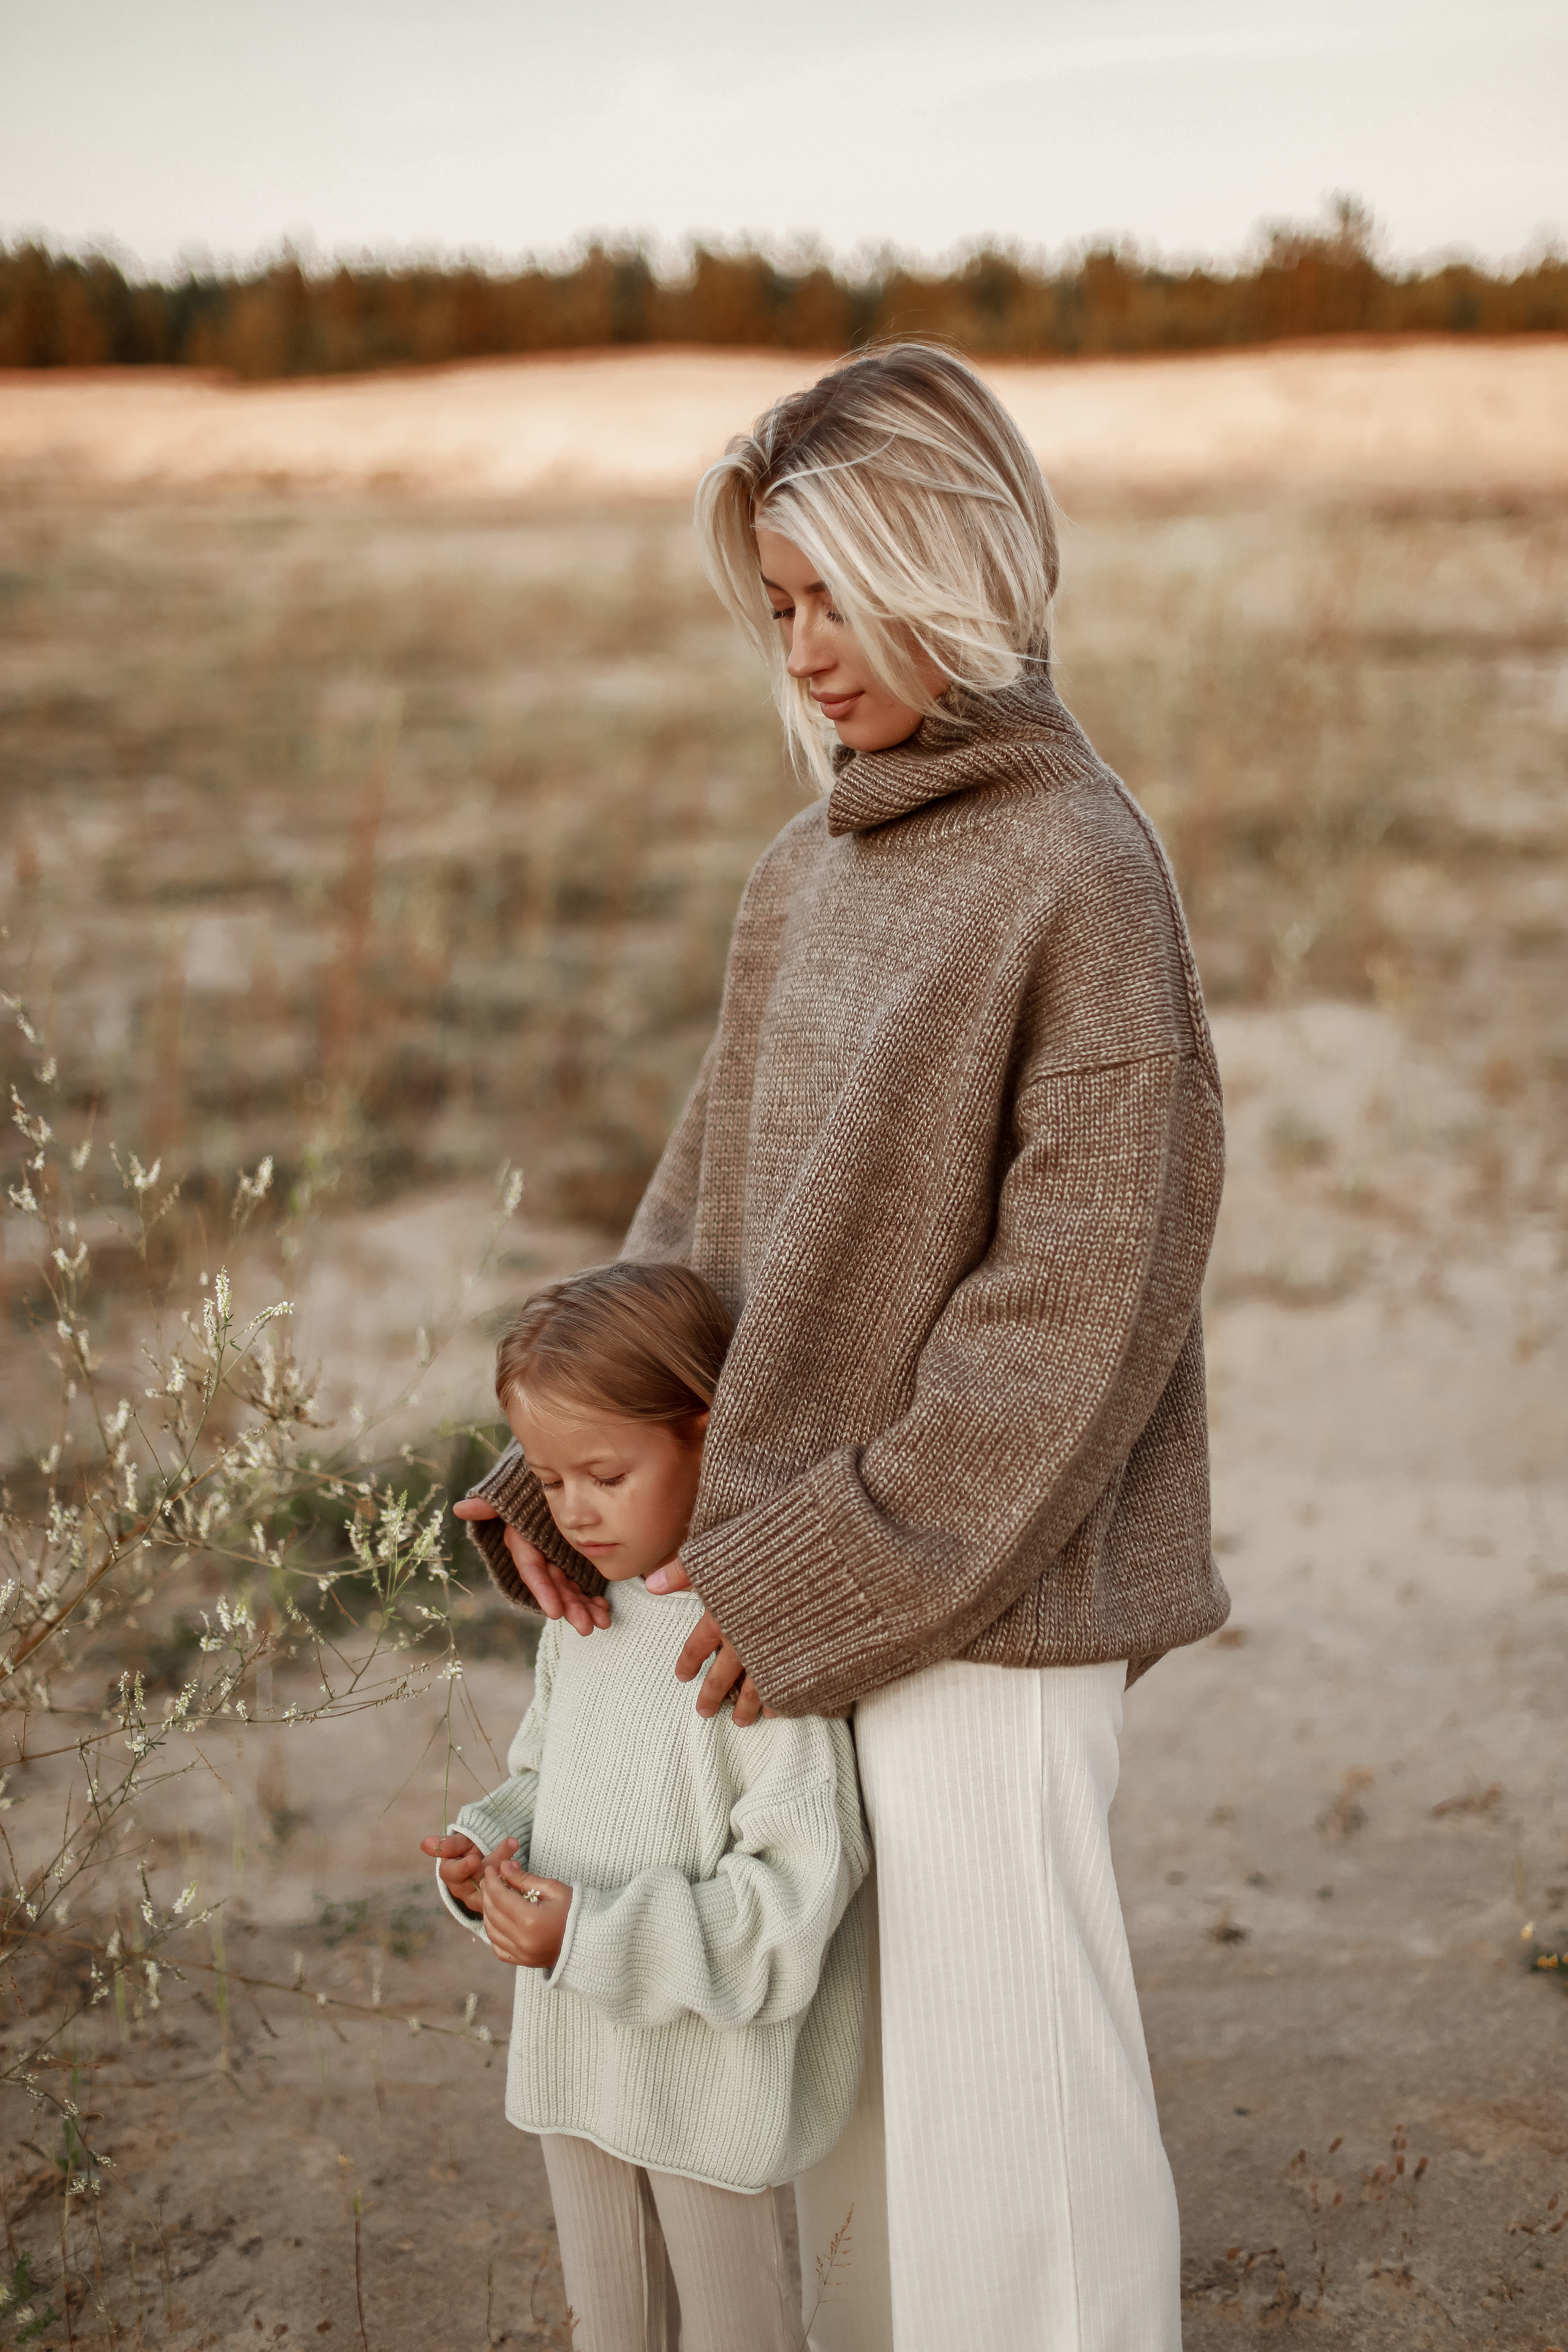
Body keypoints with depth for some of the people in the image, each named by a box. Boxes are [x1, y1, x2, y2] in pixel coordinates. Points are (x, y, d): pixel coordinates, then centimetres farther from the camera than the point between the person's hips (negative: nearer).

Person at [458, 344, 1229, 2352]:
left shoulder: (1076, 868, -15)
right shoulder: (813, 867, 9)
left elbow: (1086, 1288, -18)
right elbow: (715, 1187, 13)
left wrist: (833, 1572, -17)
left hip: (985, 1587, -7)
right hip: (818, 1572, 7)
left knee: (1007, 2070, 5)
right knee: (909, 2041, 20)